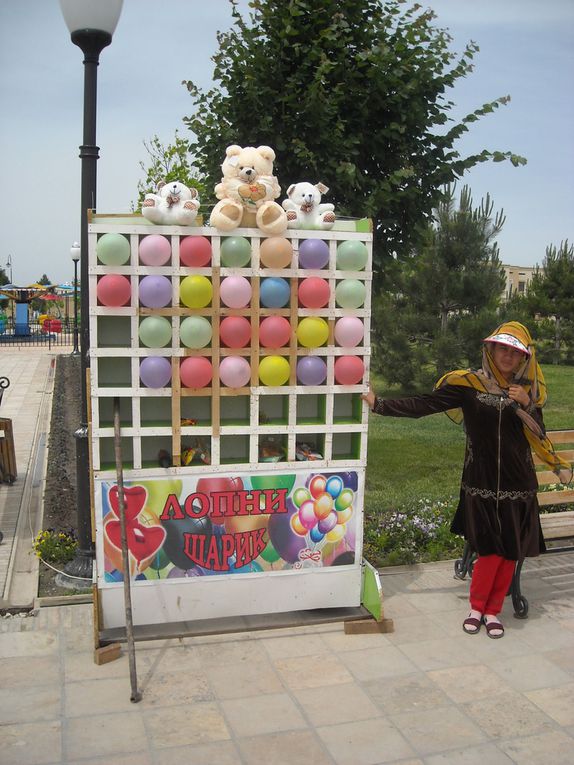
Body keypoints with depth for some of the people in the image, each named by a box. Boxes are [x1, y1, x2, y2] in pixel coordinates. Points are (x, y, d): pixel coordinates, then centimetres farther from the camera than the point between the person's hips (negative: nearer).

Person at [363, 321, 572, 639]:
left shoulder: (529, 389, 5)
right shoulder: (469, 383, -6)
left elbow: (538, 437, 2)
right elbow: (422, 405, -7)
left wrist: (526, 406, -14)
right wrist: (380, 404, -11)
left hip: (518, 485, 3)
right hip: (482, 484, -3)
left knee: (511, 552, 7)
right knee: (492, 550, -1)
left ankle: (493, 611, 27)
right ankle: (477, 608, 23)